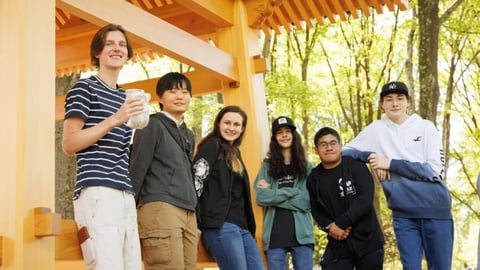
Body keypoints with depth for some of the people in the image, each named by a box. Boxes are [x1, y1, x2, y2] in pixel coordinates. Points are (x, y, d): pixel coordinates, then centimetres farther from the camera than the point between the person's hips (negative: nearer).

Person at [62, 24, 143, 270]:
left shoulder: (125, 97, 26)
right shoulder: (84, 87, 4)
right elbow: (69, 144, -5)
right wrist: (113, 121, -11)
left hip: (125, 195, 8)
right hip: (97, 192, -8)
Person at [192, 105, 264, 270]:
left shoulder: (235, 153, 22)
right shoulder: (211, 146, -2)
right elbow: (196, 183, -12)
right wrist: (195, 224, -18)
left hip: (242, 227, 8)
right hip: (220, 226, -8)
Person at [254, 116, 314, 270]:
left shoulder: (307, 167, 11)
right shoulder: (267, 166, 10)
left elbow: (305, 201, -2)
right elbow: (260, 198, -5)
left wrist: (273, 195, -5)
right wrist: (292, 192, -8)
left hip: (301, 233, 0)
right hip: (274, 234, 0)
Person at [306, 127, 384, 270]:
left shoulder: (356, 166, -5)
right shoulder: (313, 179, 5)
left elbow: (365, 199, -15)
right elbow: (316, 211, 8)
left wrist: (340, 223, -19)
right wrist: (330, 227, -12)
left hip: (367, 240, -2)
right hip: (338, 244, 2)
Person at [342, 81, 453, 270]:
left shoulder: (425, 127, 1)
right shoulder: (376, 129, 6)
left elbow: (435, 170, -8)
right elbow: (345, 151, 9)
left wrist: (391, 163, -13)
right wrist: (371, 155, -10)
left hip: (436, 210, -1)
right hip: (403, 214, 1)